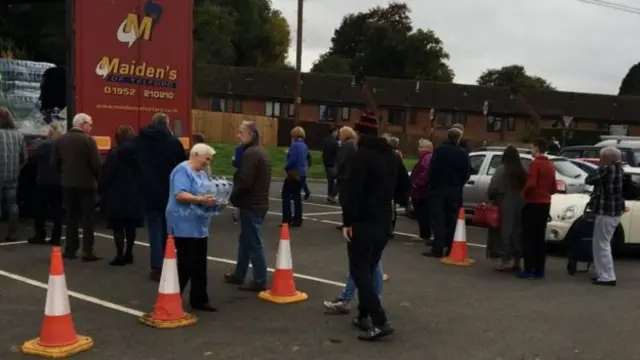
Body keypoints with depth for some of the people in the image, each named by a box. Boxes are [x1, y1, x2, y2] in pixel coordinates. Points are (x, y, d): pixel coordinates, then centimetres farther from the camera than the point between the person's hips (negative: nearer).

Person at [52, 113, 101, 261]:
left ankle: (70, 249, 13)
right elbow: (96, 164, -15)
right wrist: (99, 178, 0)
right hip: (86, 183, -5)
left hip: (68, 183, 5)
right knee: (87, 218, 0)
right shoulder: (88, 140, -12)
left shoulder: (61, 140, 5)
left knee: (71, 217, 12)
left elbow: (55, 162, 5)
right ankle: (87, 251, -2)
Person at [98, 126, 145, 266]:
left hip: (117, 196, -5)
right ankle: (128, 254, 17)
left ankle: (120, 255, -3)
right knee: (130, 227, 12)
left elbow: (105, 176, -8)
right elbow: (143, 174, 5)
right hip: (134, 196, 5)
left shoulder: (114, 154, -8)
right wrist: (139, 190, 9)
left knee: (118, 227, -1)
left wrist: (102, 192, 1)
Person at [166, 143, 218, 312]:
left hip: (199, 226, 9)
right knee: (186, 265, -6)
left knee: (200, 266, 11)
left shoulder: (202, 173, 17)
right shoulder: (183, 170, -12)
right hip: (185, 226, -9)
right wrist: (200, 199, -31)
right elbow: (180, 195, -22)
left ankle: (199, 299, 19)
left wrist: (213, 200, 4)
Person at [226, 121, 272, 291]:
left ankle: (260, 281, 1)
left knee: (254, 243, -4)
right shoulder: (260, 151, 15)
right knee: (245, 240, 19)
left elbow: (244, 181, -26)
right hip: (258, 202, 11)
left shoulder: (250, 153, -18)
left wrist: (233, 196, -9)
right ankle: (239, 275, 31)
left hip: (251, 204, -11)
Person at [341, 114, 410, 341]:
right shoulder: (392, 155, 14)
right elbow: (404, 186, 21)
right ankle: (364, 315, 22)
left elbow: (353, 190, -20)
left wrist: (347, 221, -19)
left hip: (363, 221, -8)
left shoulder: (362, 154, -12)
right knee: (369, 268, 18)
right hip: (384, 221, 8)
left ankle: (380, 322, -14)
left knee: (359, 270, -5)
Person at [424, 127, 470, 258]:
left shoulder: (439, 150, -6)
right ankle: (451, 249, 7)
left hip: (439, 188, -2)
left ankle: (438, 249, -7)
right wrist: (458, 184, 12)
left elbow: (431, 169, -8)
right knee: (452, 220, 8)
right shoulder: (463, 153, 0)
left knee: (438, 219, -1)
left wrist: (432, 184, 3)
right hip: (455, 190, 2)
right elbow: (467, 173, 0)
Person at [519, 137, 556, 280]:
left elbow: (531, 184, -22)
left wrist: (523, 192, -5)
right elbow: (553, 188, 15)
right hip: (545, 204, 8)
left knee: (529, 238, -4)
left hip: (533, 203, -8)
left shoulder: (535, 163, -12)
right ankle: (539, 270, 12)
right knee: (540, 237, 10)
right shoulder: (550, 165, 12)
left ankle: (529, 270, -6)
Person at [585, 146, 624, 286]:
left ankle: (608, 277, -4)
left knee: (602, 244, -5)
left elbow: (588, 180, -10)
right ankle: (604, 274, 24)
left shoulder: (607, 169, -17)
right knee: (603, 244, 18)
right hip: (614, 210, 10)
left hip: (606, 212, -10)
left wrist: (600, 168, -1)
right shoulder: (617, 169, 13)